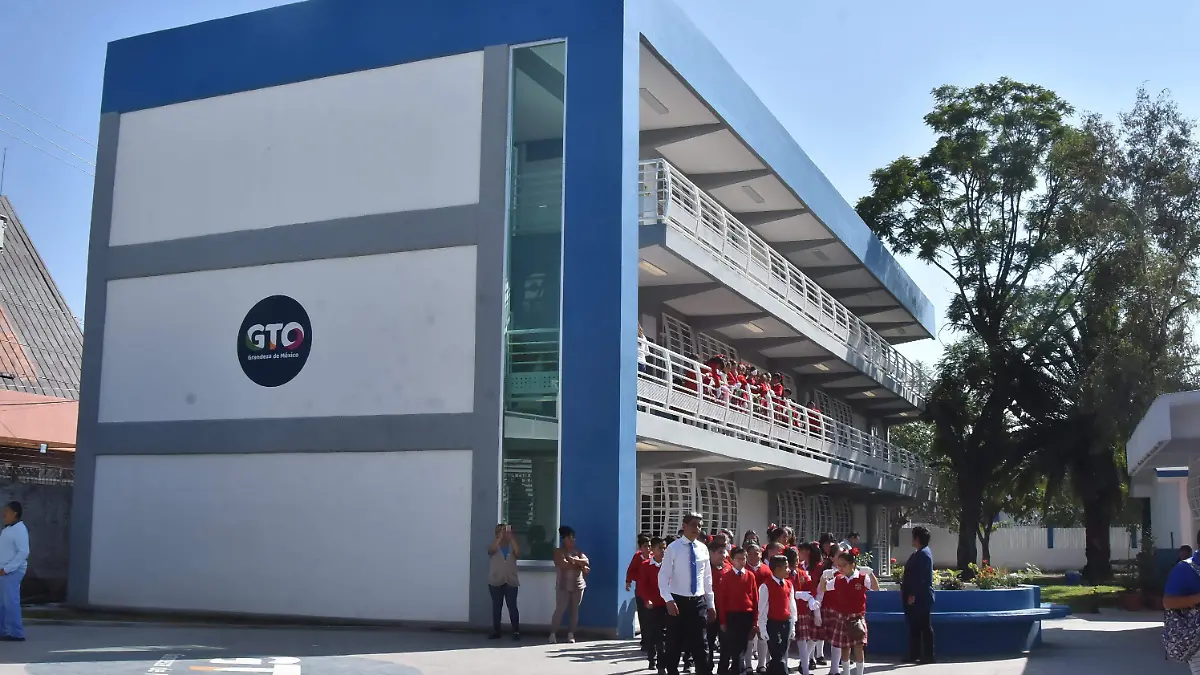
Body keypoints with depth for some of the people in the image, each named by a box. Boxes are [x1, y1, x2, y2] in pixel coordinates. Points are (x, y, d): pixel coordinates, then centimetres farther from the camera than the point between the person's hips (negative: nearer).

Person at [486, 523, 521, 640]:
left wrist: (511, 537, -23)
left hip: (511, 581, -1)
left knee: (512, 607, -6)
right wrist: (500, 536, -27)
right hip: (496, 582, 1)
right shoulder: (493, 545, 6)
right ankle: (496, 632, 6)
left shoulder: (512, 546, 7)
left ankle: (516, 632, -6)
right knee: (496, 607, 2)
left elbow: (518, 552, -15)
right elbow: (491, 550, -18)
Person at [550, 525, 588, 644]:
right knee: (560, 610, -10)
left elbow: (586, 562, -3)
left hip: (578, 585, 4)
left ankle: (571, 634, 7)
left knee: (575, 610, 2)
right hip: (563, 586, -4)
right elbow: (564, 565, -16)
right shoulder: (559, 552, 0)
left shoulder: (578, 552, 15)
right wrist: (580, 566, -10)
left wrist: (574, 560, -18)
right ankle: (553, 634, -5)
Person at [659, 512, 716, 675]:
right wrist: (668, 600, -21)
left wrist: (711, 603, 11)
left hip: (699, 602, 3)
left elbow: (707, 578, 12)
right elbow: (663, 576, -10)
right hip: (678, 601, -3)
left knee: (701, 645, 5)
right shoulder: (673, 547, -7)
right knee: (674, 645, 6)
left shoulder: (703, 549, 6)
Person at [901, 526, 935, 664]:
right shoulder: (919, 553, 16)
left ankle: (928, 656, 2)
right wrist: (906, 591, 19)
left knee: (925, 627, -3)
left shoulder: (923, 554, -15)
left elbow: (920, 576, -21)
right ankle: (914, 655, 17)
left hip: (920, 597, -10)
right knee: (914, 626, 12)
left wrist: (912, 595, -22)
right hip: (916, 597, 10)